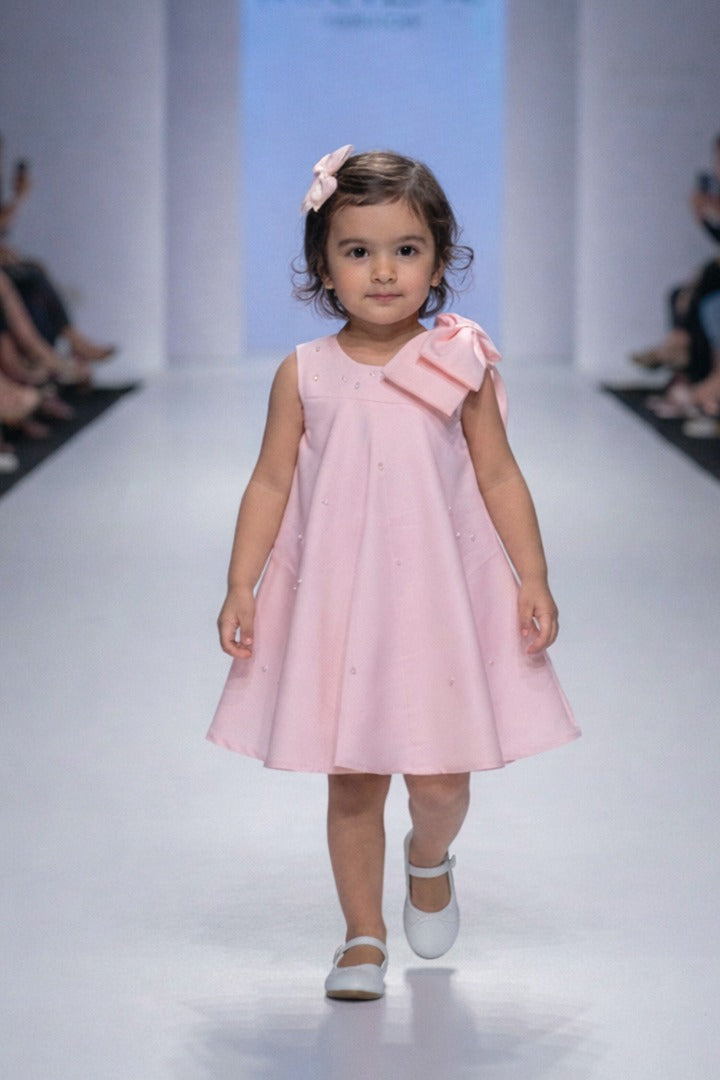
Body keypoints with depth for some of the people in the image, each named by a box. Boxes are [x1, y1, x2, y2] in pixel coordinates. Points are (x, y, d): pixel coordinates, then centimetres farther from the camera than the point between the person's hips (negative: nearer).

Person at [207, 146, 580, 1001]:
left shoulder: (460, 364, -2)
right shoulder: (304, 374, -1)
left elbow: (499, 476, 2)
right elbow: (271, 484, 2)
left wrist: (534, 579, -3)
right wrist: (240, 587, -4)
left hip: (443, 597, 0)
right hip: (335, 601, 0)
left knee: (441, 775, 2)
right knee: (351, 780, 4)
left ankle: (429, 860, 37)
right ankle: (363, 936, 19)